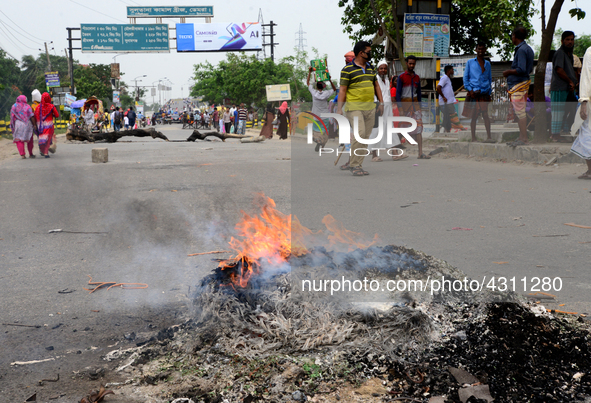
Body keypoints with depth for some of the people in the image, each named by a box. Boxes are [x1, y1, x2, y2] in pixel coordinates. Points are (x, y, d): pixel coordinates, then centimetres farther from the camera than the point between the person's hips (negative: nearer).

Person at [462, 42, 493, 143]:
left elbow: (490, 79, 23)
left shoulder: (487, 63, 18)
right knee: (474, 116, 0)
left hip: (484, 93, 2)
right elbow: (465, 77, 7)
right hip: (473, 93, -1)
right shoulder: (470, 62, 9)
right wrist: (470, 89, -6)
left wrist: (489, 92, 11)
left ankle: (489, 137, -16)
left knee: (485, 114, -12)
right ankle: (473, 138, 6)